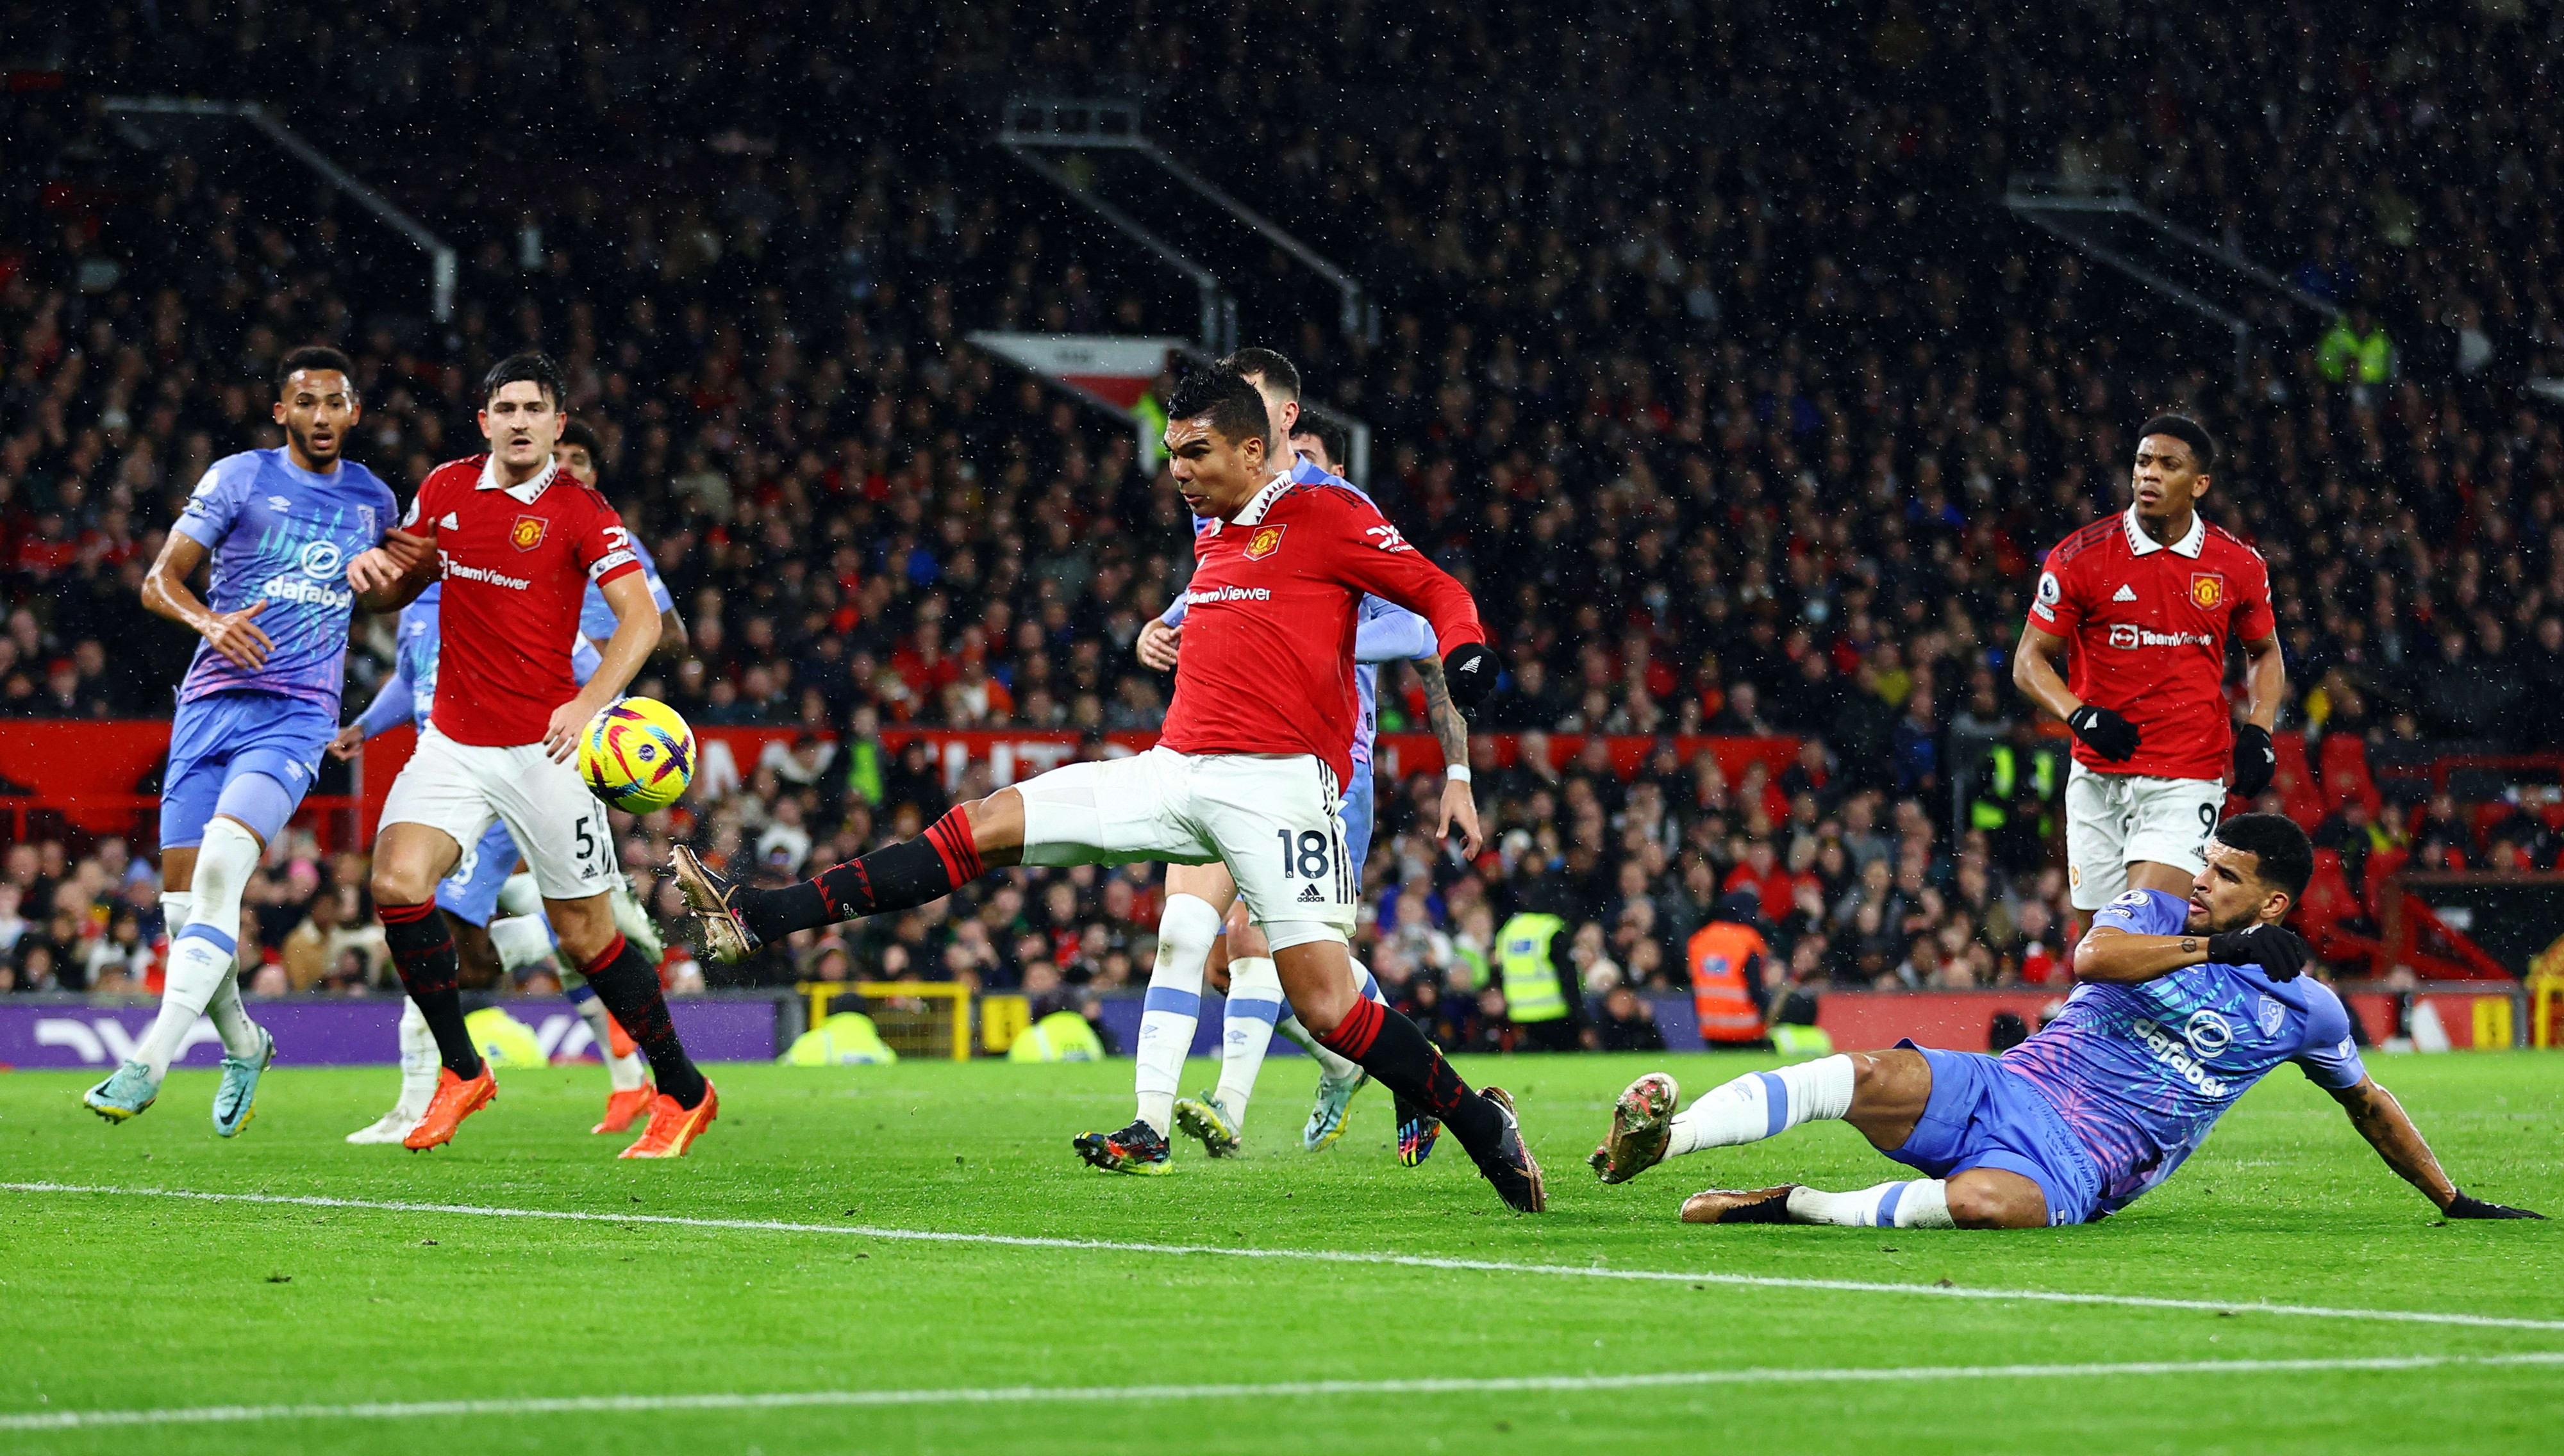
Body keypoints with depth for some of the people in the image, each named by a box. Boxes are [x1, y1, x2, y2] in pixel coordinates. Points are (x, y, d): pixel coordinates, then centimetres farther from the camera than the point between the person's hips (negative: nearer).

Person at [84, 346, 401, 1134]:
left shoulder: (373, 500, 13)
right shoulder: (239, 477, 4)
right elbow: (159, 580, 1)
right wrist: (209, 620, -19)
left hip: (297, 715, -1)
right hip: (211, 704, 1)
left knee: (221, 867, -25)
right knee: (183, 903, -2)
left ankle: (150, 1060, -28)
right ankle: (244, 1048, 24)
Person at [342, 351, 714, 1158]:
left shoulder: (580, 511, -9)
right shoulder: (444, 489, 6)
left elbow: (642, 616, -17)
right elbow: (408, 583, 21)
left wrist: (588, 703, -32)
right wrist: (377, 571, -4)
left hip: (541, 747, -4)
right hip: (454, 741, 4)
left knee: (586, 934, 0)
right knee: (397, 880, -17)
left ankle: (683, 1093, 18)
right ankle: (461, 1071, -1)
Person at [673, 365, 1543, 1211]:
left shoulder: (1325, 517, -2)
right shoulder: (1211, 535, 20)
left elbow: (1438, 592, -5)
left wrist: (1465, 653, -22)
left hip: (1277, 784, -7)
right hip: (1176, 772, 7)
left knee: (1326, 1006, -16)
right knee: (983, 826, -1)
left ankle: (1485, 1129, 2)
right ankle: (756, 920, -3)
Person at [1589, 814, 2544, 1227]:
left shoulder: (2304, 1010, 10)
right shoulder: (2157, 917, 11)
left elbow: (2368, 1105, 26)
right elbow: (2091, 957, -11)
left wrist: (2453, 1200, 29)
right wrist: (2215, 948, -12)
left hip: (2073, 1168, -2)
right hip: (2004, 1090, 2)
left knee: (1983, 1202, -40)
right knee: (1872, 1077, -31)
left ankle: (1793, 1206, -29)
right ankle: (1655, 1140, -41)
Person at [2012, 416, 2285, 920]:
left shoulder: (2238, 566, 2)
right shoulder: (2080, 557, -3)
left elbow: (2264, 653, 20)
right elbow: (2030, 661, 2)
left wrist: (2258, 732, 2)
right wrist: (2080, 716, -16)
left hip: (2188, 779, -1)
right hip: (2098, 777, 1)